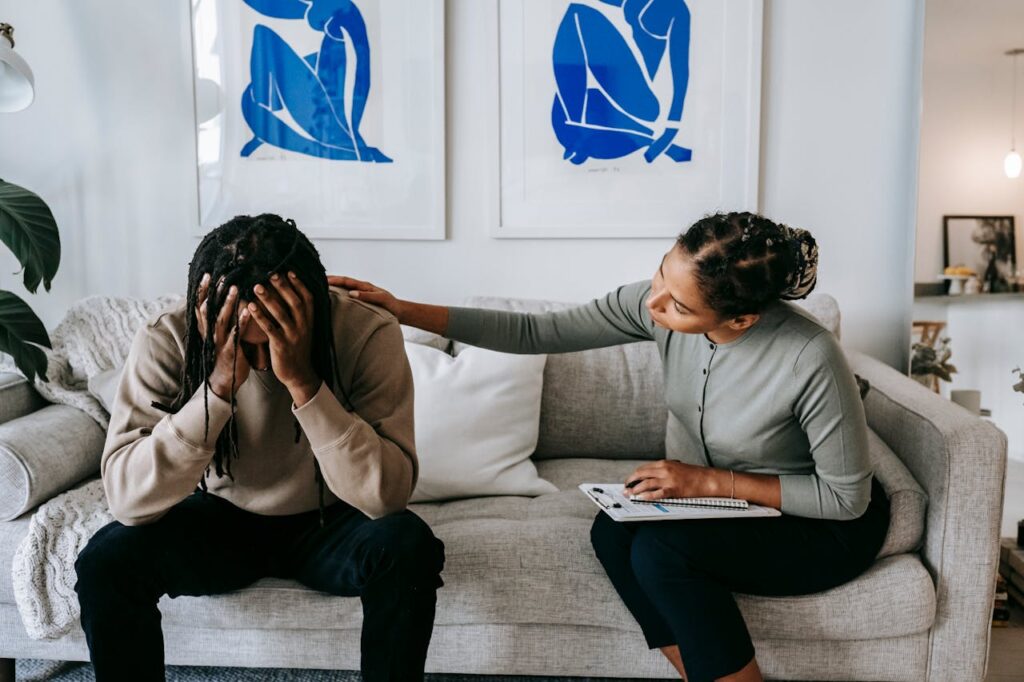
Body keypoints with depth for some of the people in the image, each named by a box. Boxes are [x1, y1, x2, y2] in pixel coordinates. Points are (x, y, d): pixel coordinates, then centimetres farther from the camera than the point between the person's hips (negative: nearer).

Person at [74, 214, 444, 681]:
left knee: (407, 546, -31)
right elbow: (126, 499, -28)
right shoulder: (165, 340, -21)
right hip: (221, 521, 2)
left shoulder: (368, 333, -25)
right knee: (106, 560, -24)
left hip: (329, 523, -1)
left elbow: (387, 495, -32)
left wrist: (303, 381, -41)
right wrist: (219, 384, -38)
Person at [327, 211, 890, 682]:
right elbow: (536, 333, -13)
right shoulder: (653, 303, -19)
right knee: (613, 532, -23)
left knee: (659, 550, -29)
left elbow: (847, 497, -20)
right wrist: (405, 311, -19)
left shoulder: (811, 359, -32)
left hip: (827, 527, -5)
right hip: (713, 497, 5)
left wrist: (707, 481, -24)